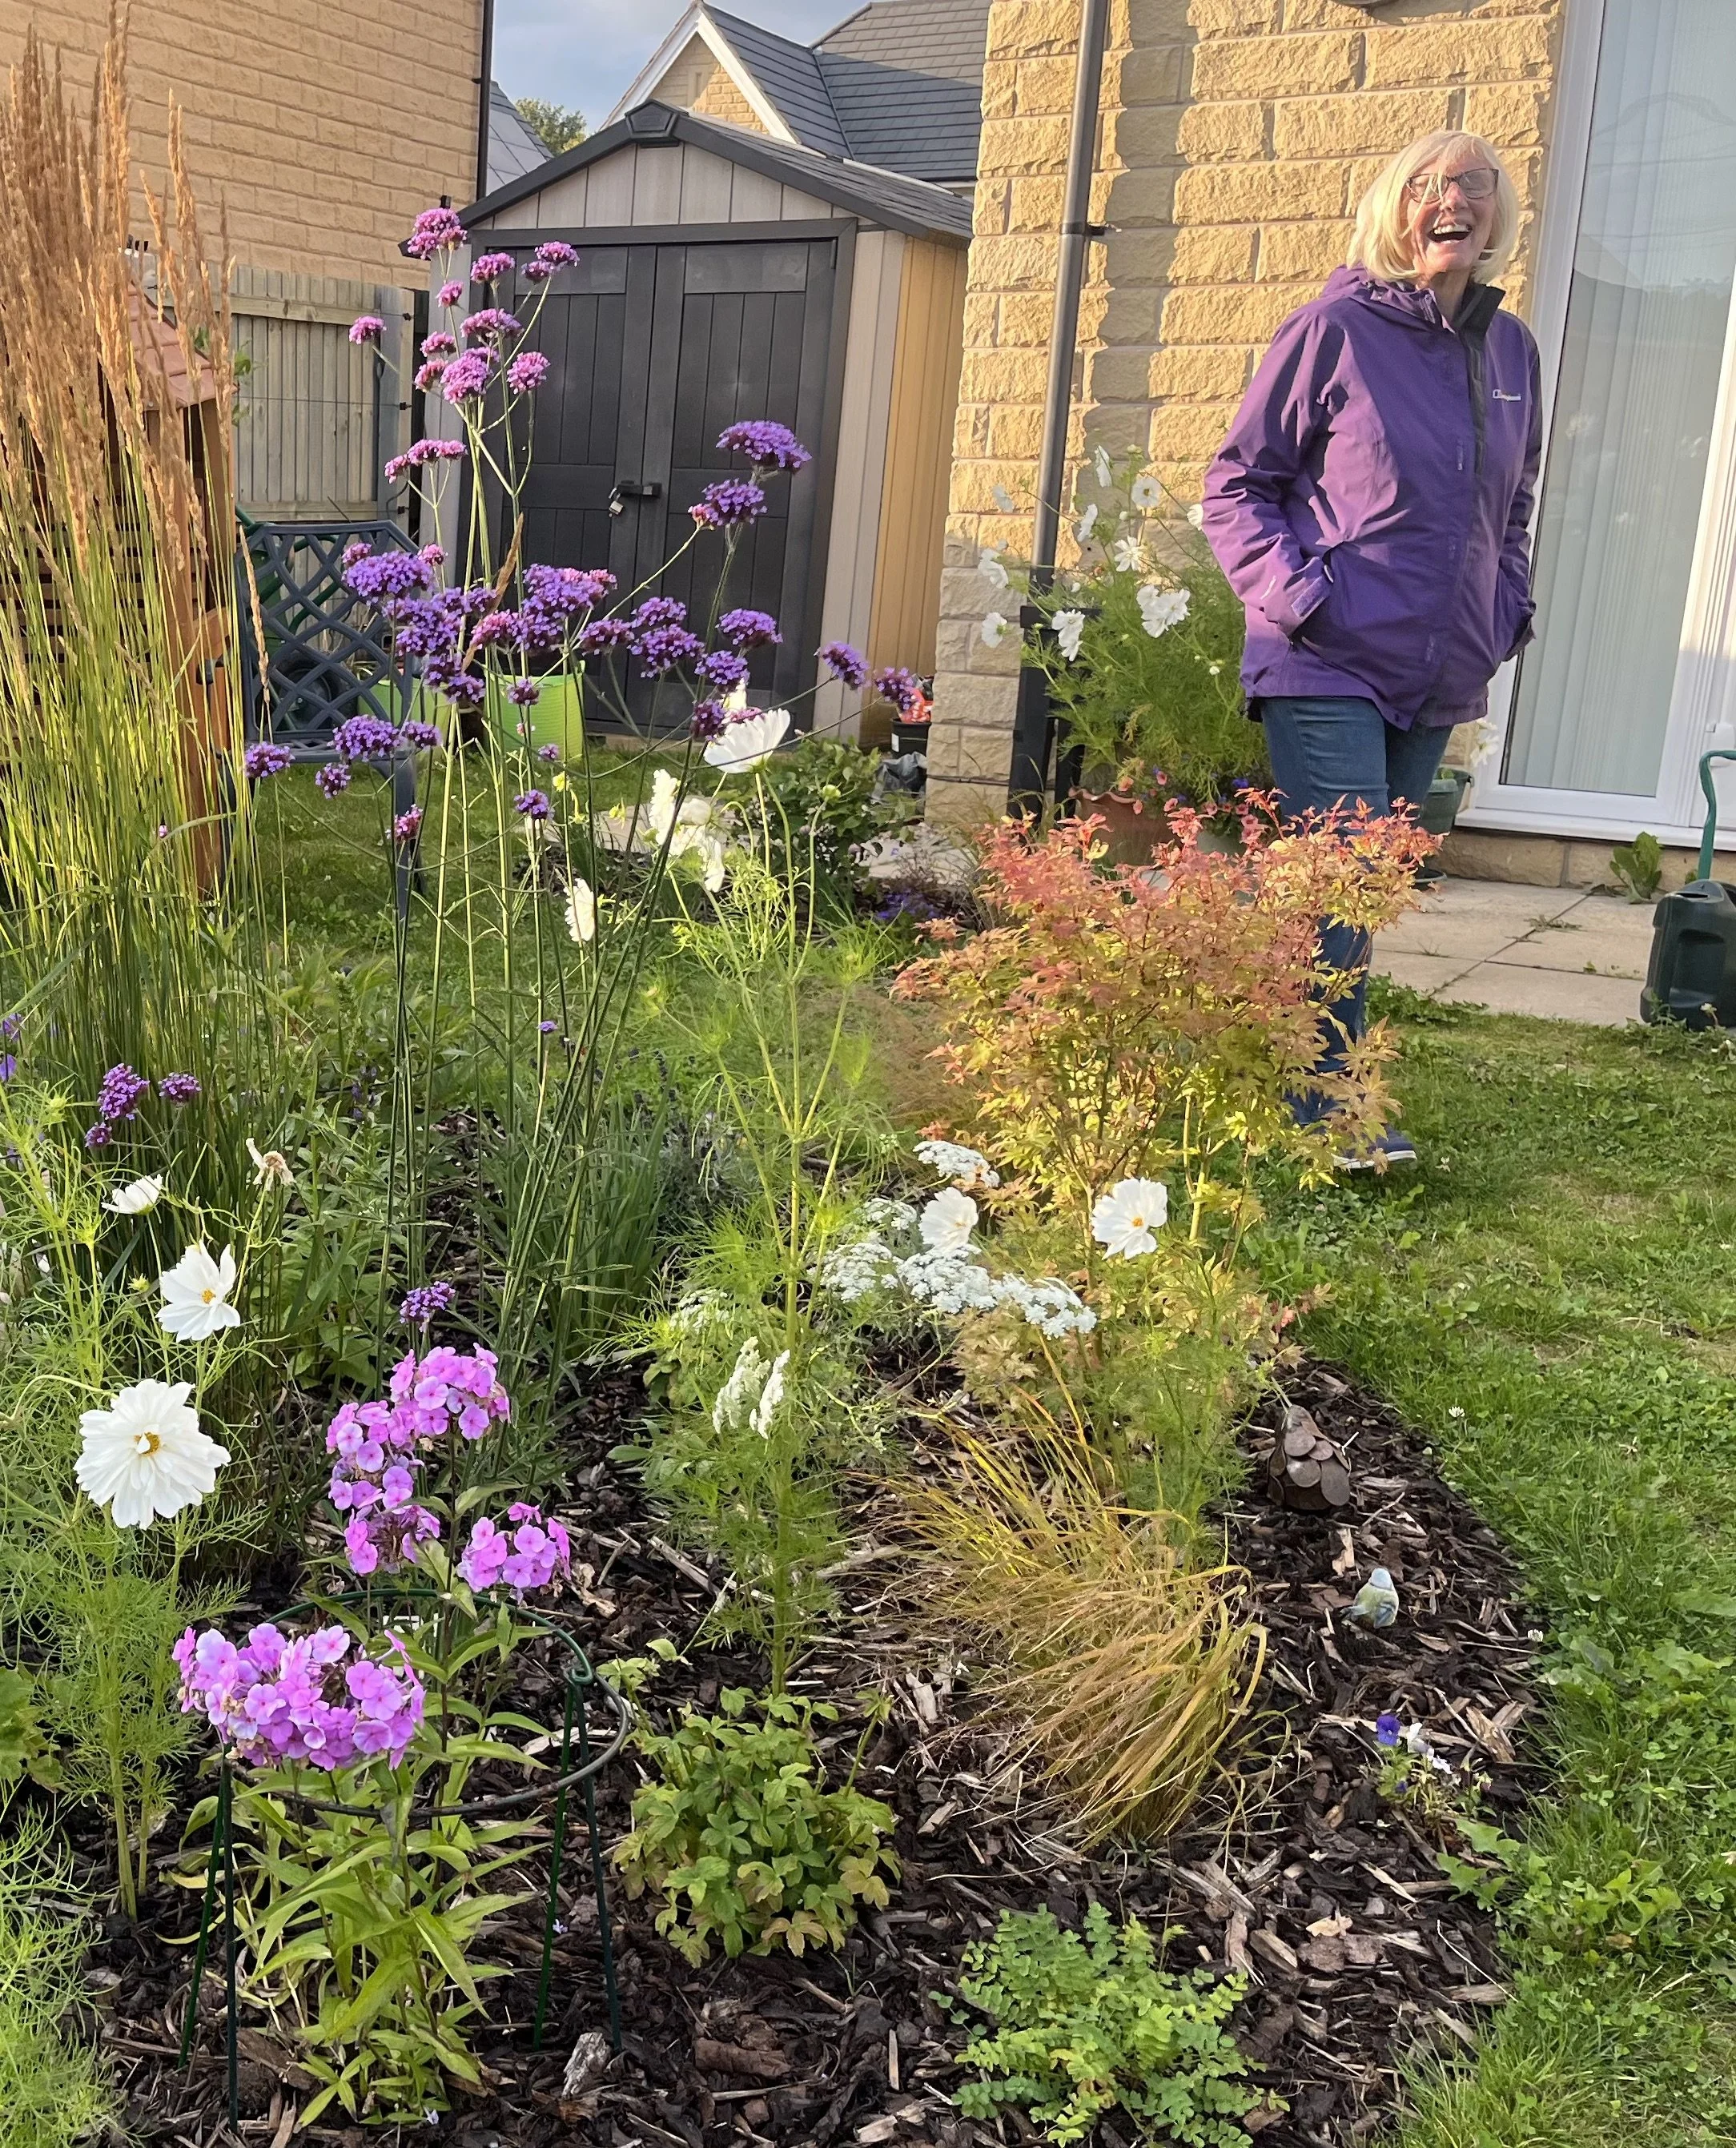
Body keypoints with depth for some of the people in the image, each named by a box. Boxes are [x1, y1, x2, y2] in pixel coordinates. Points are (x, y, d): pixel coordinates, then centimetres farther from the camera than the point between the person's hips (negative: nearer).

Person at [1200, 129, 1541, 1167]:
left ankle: (1319, 1085, 21)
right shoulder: (1335, 331, -4)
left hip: (1437, 680, 6)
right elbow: (1236, 483, -1)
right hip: (1328, 665, -6)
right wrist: (1298, 594, -13)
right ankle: (1329, 1105, -3)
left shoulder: (1511, 349, 13)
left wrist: (1507, 611, 10)